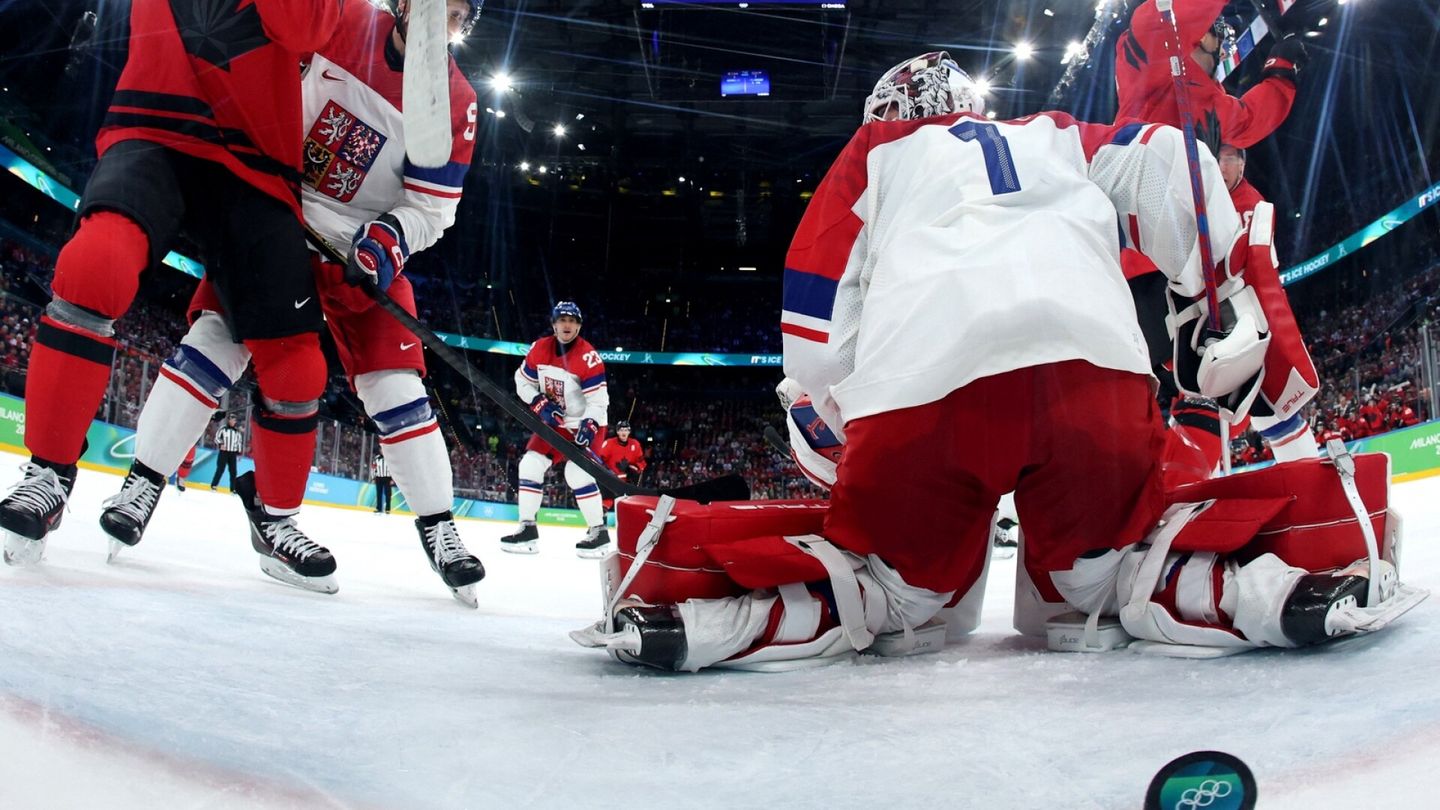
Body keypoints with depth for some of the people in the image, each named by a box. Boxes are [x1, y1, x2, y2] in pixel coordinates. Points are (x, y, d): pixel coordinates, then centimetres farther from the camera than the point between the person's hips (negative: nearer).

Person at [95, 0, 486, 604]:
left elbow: (432, 208, -11)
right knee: (219, 334, -14)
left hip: (367, 248, 0)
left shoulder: (456, 102, -11)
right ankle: (142, 483, -6)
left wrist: (388, 238, -30)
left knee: (394, 383, -7)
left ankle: (439, 527, 0)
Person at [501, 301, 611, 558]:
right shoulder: (539, 349, -5)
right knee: (530, 465, -1)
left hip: (586, 423, -6)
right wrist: (540, 403, -10)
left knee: (577, 472, -23)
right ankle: (527, 528, 9)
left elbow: (598, 399, -23)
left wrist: (588, 428, -36)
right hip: (553, 422, 6)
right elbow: (523, 381, 7)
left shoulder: (588, 356, -22)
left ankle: (598, 532, -12)